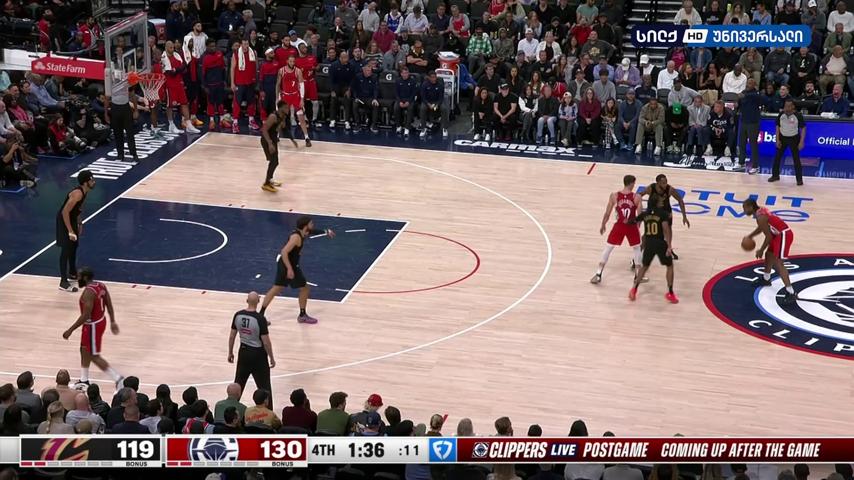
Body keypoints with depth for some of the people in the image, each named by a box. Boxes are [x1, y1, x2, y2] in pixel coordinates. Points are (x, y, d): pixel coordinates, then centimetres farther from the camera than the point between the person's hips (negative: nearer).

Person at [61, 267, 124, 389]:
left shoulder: (88, 292, -27)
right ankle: (84, 381, 32)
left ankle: (118, 378, 3)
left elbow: (85, 316, -28)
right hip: (100, 321, 10)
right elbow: (109, 305, 8)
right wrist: (112, 322, 18)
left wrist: (70, 330, -22)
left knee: (94, 357, 3)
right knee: (84, 350, 22)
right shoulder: (101, 286, 1)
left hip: (93, 326, -10)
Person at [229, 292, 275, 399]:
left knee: (238, 383, 19)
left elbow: (232, 336, 3)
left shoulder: (238, 315, -6)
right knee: (264, 387, 5)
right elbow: (266, 342, -17)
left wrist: (230, 353, 16)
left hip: (243, 352, 5)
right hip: (258, 354, -5)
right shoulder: (260, 319, -21)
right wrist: (271, 358, -5)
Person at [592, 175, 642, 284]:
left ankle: (598, 275, 7)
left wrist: (603, 225, 12)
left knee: (608, 248, 11)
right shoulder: (637, 197, -11)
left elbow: (607, 213, -3)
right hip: (632, 227, 0)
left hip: (619, 226, 0)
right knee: (637, 248, 21)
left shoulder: (614, 196, -9)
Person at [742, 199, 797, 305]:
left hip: (783, 235, -10)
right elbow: (762, 227, 27)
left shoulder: (760, 217, -21)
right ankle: (765, 279, 51)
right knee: (769, 254, 28)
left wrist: (761, 250, -8)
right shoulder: (760, 211, 9)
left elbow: (769, 236, -19)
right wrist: (750, 236, 24)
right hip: (780, 234, 10)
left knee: (778, 264, -16)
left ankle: (790, 293, -23)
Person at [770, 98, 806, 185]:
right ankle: (775, 175, 25)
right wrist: (777, 140, -2)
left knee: (796, 159, -4)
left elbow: (803, 128, -11)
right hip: (783, 137, 4)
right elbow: (778, 126, 3)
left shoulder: (798, 115, -18)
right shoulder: (781, 114, -8)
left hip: (794, 138, -4)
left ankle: (799, 178, 5)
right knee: (777, 157, 9)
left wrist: (801, 142, -16)